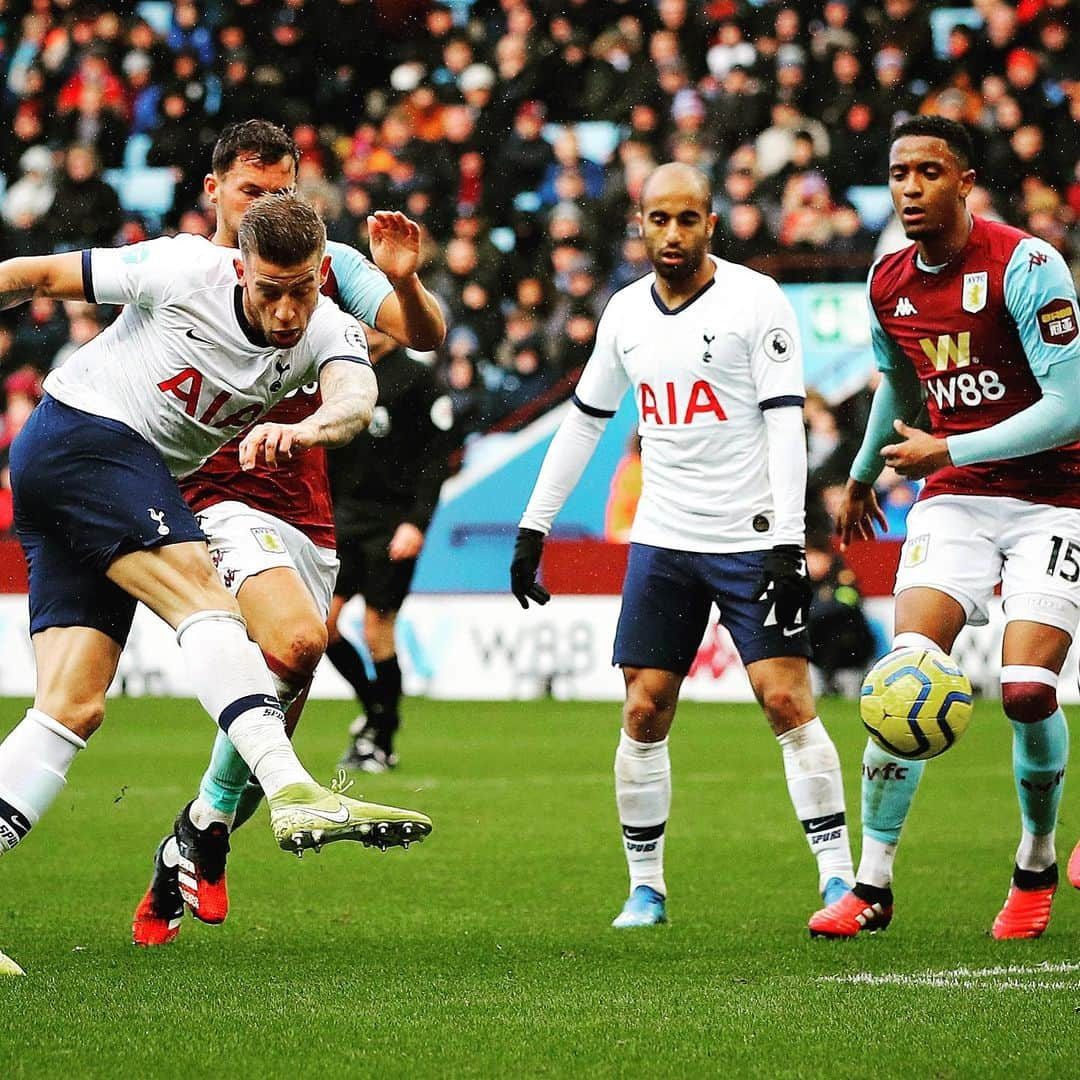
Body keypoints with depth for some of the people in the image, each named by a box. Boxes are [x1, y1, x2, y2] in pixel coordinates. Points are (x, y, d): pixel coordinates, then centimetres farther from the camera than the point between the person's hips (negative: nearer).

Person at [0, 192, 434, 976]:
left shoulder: (330, 333, -4)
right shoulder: (184, 271, -13)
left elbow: (357, 395, -28)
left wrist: (306, 429, -47)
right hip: (81, 433, -7)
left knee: (74, 709, -2)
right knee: (202, 593, -26)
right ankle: (294, 793, -42)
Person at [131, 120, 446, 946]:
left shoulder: (328, 263, 8)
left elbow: (426, 335, -1)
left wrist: (404, 282, -21)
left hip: (312, 521, 4)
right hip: (225, 502, -4)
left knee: (275, 726, 5)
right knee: (296, 640, -32)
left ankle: (178, 870, 26)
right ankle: (208, 823, -16)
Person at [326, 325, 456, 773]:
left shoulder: (418, 380, -4)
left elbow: (437, 457, -9)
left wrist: (416, 522, -17)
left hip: (394, 522, -5)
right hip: (347, 516, 5)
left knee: (377, 631, -5)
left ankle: (382, 743, 10)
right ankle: (373, 708, 17)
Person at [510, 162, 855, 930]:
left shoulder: (756, 300, -7)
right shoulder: (626, 312, 9)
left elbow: (785, 425, -11)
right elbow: (584, 421, 19)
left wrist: (788, 544, -18)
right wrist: (533, 529, 17)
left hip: (750, 539, -4)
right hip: (662, 542, 5)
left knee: (788, 700, -11)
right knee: (644, 713, 1)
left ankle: (838, 875, -5)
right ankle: (646, 888, 11)